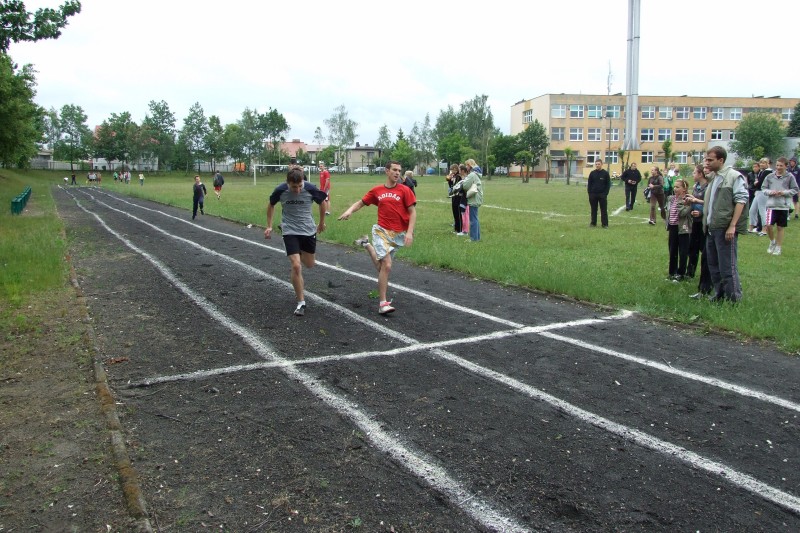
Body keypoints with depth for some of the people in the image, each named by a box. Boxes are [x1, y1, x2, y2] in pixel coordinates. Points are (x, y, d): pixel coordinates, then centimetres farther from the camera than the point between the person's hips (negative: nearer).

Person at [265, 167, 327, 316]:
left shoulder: (310, 189, -18)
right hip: (290, 232, -1)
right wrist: (269, 226, 5)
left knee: (310, 264, 15)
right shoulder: (280, 190, -16)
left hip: (309, 230, 2)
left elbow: (322, 203, 3)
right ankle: (301, 303, -1)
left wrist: (321, 223, 14)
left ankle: (299, 255, 52)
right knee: (296, 266, -14)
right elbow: (271, 205, 6)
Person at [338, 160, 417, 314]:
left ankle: (367, 245, 39)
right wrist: (349, 210, -6)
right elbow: (361, 203, 13)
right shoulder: (377, 190, 4)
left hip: (399, 234, 1)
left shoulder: (405, 190, -1)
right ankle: (383, 303, -5)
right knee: (386, 266, -14)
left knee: (382, 266, 11)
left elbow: (412, 212, -2)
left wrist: (410, 232, -12)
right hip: (382, 231, -1)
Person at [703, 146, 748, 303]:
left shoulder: (734, 176, -9)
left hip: (725, 229, -8)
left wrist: (732, 226, -19)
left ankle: (734, 298, 4)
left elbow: (741, 201, -14)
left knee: (727, 266, -5)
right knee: (713, 264, 14)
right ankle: (719, 294, 25)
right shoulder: (712, 177, 15)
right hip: (711, 228, 8)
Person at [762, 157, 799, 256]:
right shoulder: (770, 176, 1)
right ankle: (772, 241, 15)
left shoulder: (790, 177, -2)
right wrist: (770, 192, -11)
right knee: (768, 225, -13)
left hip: (784, 206, 0)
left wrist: (784, 192, -13)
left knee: (781, 227, 8)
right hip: (771, 205, 0)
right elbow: (764, 189, 8)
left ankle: (778, 247, 20)